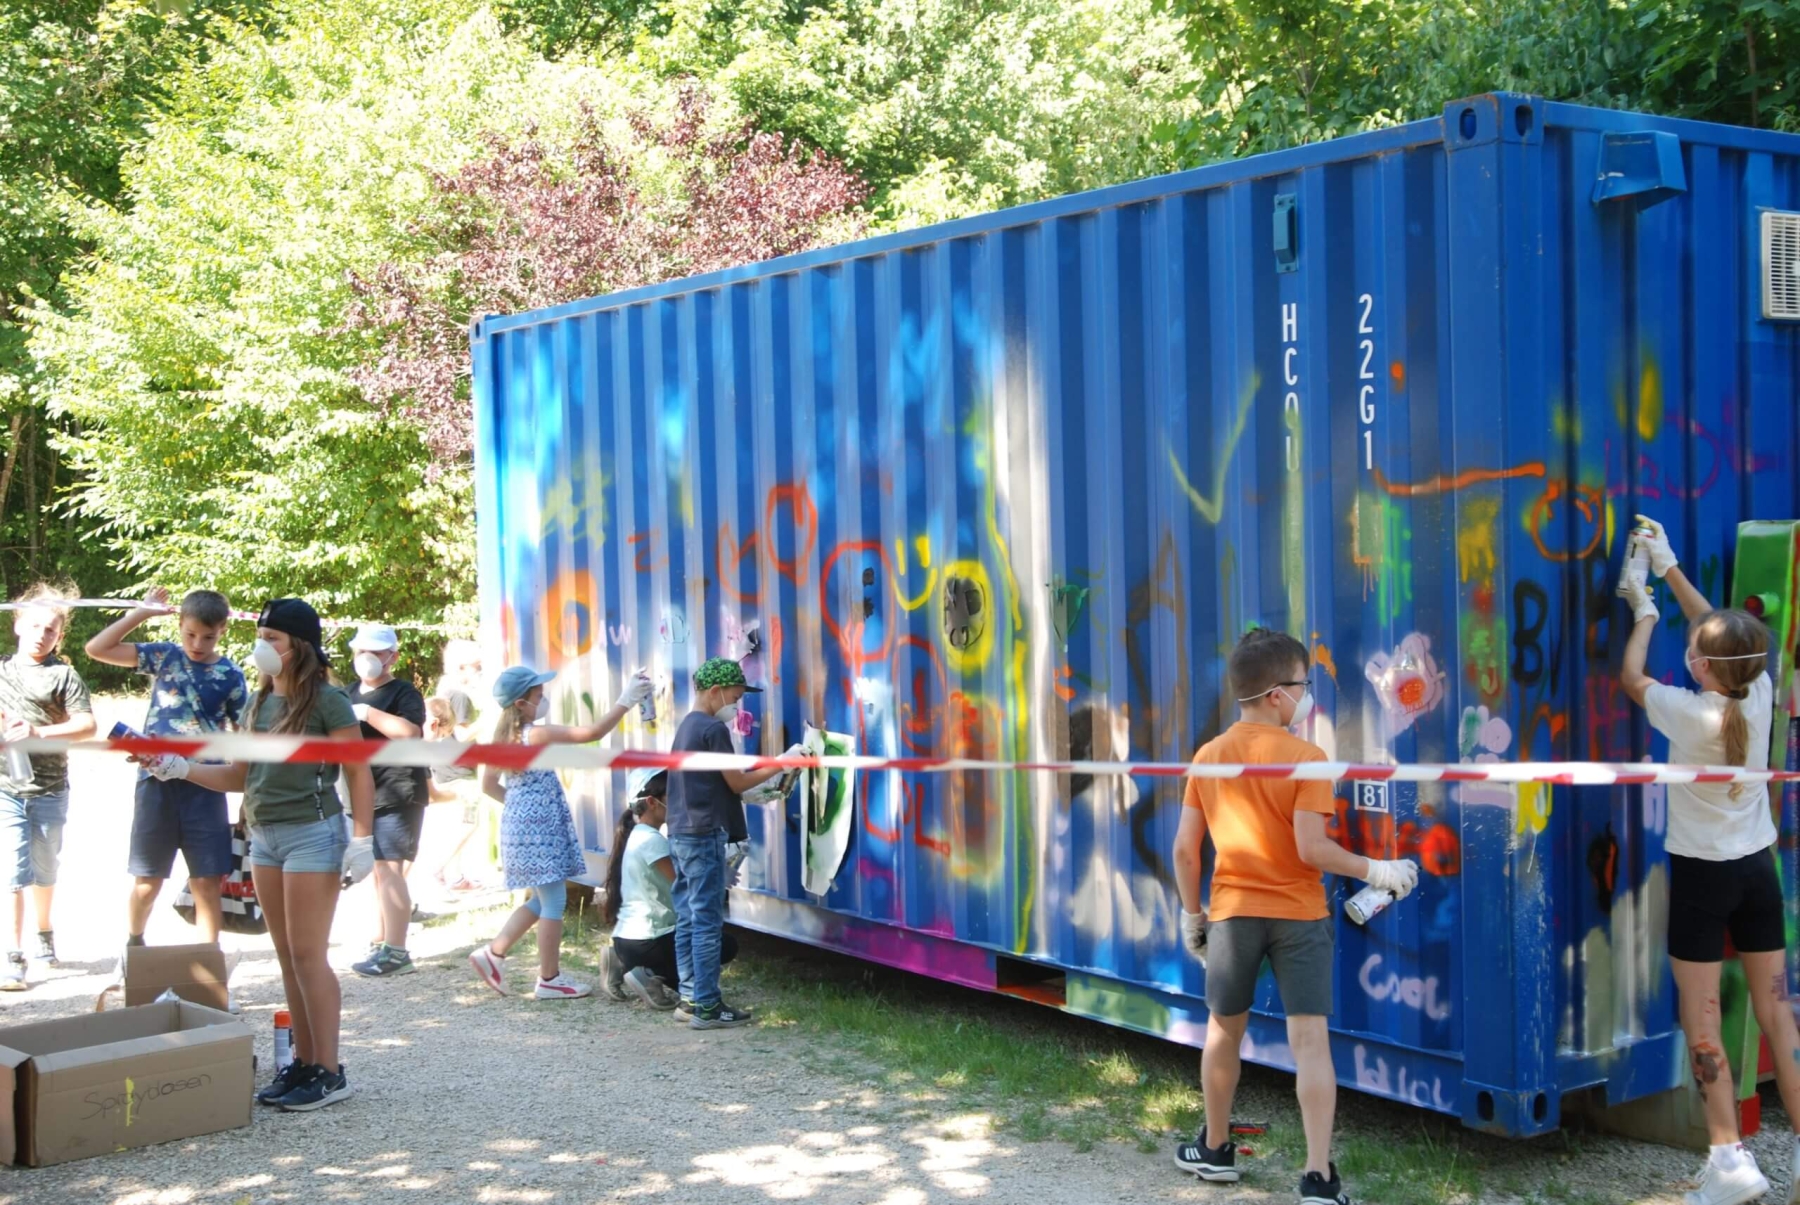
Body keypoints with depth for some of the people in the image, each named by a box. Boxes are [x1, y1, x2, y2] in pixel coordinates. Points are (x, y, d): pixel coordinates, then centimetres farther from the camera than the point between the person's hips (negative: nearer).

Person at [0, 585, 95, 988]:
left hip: (49, 790, 0)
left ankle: (44, 932, 39)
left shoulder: (64, 674, 0)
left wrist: (38, 732, -21)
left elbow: (87, 725, -9)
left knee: (45, 871, 15)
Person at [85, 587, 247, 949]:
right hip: (157, 783, 1)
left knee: (207, 883, 1)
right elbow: (97, 649, -3)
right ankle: (133, 946, 31)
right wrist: (141, 612, -5)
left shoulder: (231, 675, 1)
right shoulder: (164, 655, 3)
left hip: (206, 787, 0)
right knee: (146, 883, 8)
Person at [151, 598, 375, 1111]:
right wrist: (179, 767, 0)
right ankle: (304, 1062, 17)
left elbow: (358, 774, -10)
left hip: (312, 834, -8)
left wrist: (362, 840, -16)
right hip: (264, 836, 8)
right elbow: (238, 775, 14)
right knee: (287, 956, 10)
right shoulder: (259, 702, 10)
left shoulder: (326, 700, -10)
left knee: (308, 954, -6)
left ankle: (329, 1073, 1)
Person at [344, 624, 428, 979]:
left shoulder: (404, 692, -6)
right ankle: (383, 944, 19)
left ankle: (396, 952, -14)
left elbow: (410, 731, -24)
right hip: (364, 795, 8)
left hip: (397, 795, -8)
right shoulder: (351, 693, 18)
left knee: (389, 869, -13)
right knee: (378, 871, 12)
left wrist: (368, 713, -22)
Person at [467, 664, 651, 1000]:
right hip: (538, 829, -9)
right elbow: (593, 732, -21)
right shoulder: (536, 735, -18)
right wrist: (626, 700, -16)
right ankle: (549, 979, 7)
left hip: (520, 825, 9)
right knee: (554, 901, 0)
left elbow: (488, 784, 17)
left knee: (543, 899, 19)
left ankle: (493, 954, 18)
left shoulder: (504, 736, 8)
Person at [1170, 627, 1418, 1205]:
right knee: (1311, 1041, -2)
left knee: (1223, 1031, 18)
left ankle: (1215, 1150, 32)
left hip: (1231, 913, 4)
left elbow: (1184, 848, 3)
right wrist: (1374, 870, -6)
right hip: (1297, 915, -4)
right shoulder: (1305, 756, -12)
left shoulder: (1209, 755, 2)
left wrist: (1191, 912, 14)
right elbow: (1311, 849, -18)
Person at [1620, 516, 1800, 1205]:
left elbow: (1631, 677, 2)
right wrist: (1668, 568, 18)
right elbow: (1719, 629, 11)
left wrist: (1644, 614, 15)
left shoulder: (1688, 714, -18)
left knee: (1701, 1024, 1)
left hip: (1702, 875, -5)